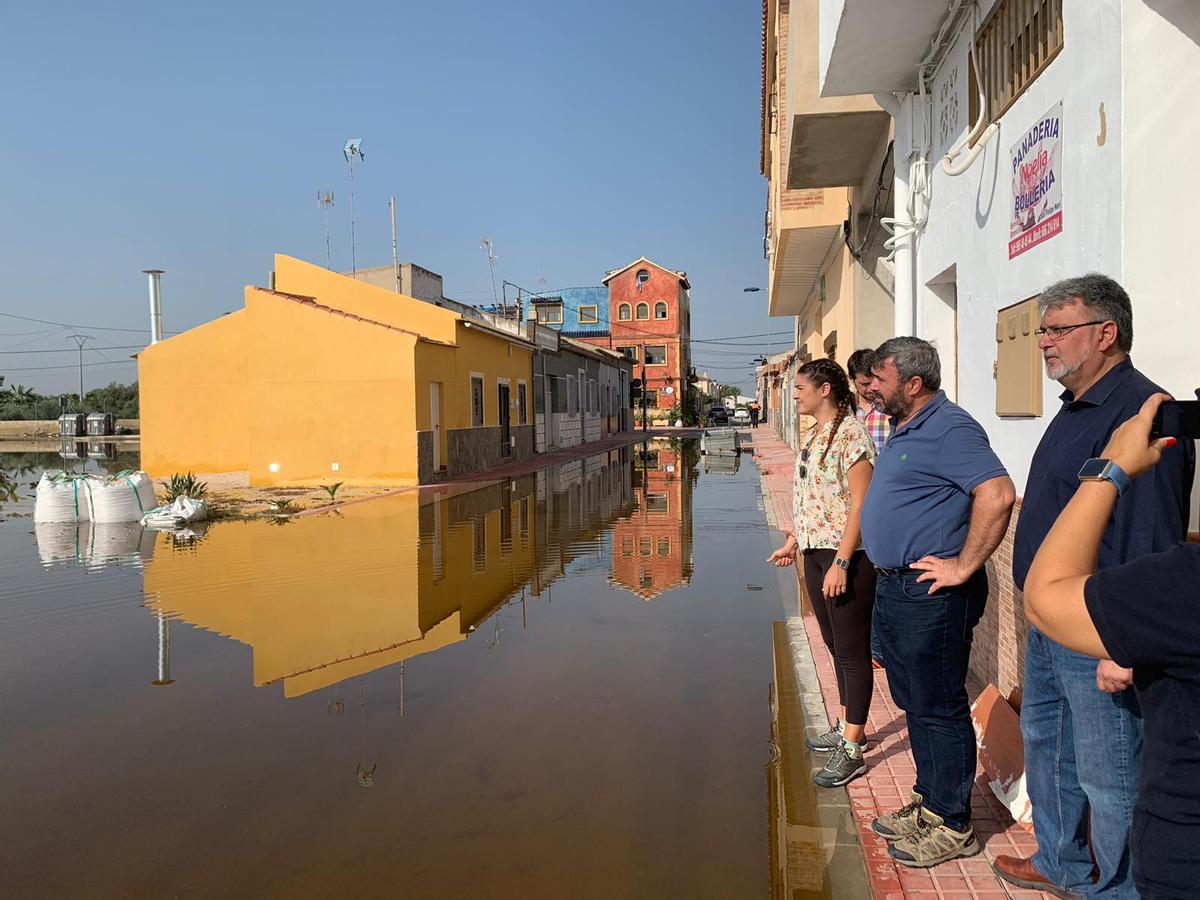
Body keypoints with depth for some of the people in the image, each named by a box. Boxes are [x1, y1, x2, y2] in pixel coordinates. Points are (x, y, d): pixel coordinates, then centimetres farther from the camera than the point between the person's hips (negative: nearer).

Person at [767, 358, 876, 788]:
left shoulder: (851, 434, -16)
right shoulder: (815, 435, 12)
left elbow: (860, 504, -20)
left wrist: (841, 563, -22)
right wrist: (793, 542, 20)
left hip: (847, 557, -9)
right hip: (816, 554, 9)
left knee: (852, 650, -1)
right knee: (836, 645, 18)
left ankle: (852, 750, 8)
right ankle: (848, 727, 33)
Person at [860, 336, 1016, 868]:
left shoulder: (949, 429, -17)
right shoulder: (904, 430, 14)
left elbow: (998, 494, -29)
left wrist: (963, 567, -24)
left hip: (931, 597, -10)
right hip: (894, 588, 10)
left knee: (939, 709, 1)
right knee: (915, 704, 18)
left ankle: (952, 827, 15)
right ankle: (929, 804, 33)